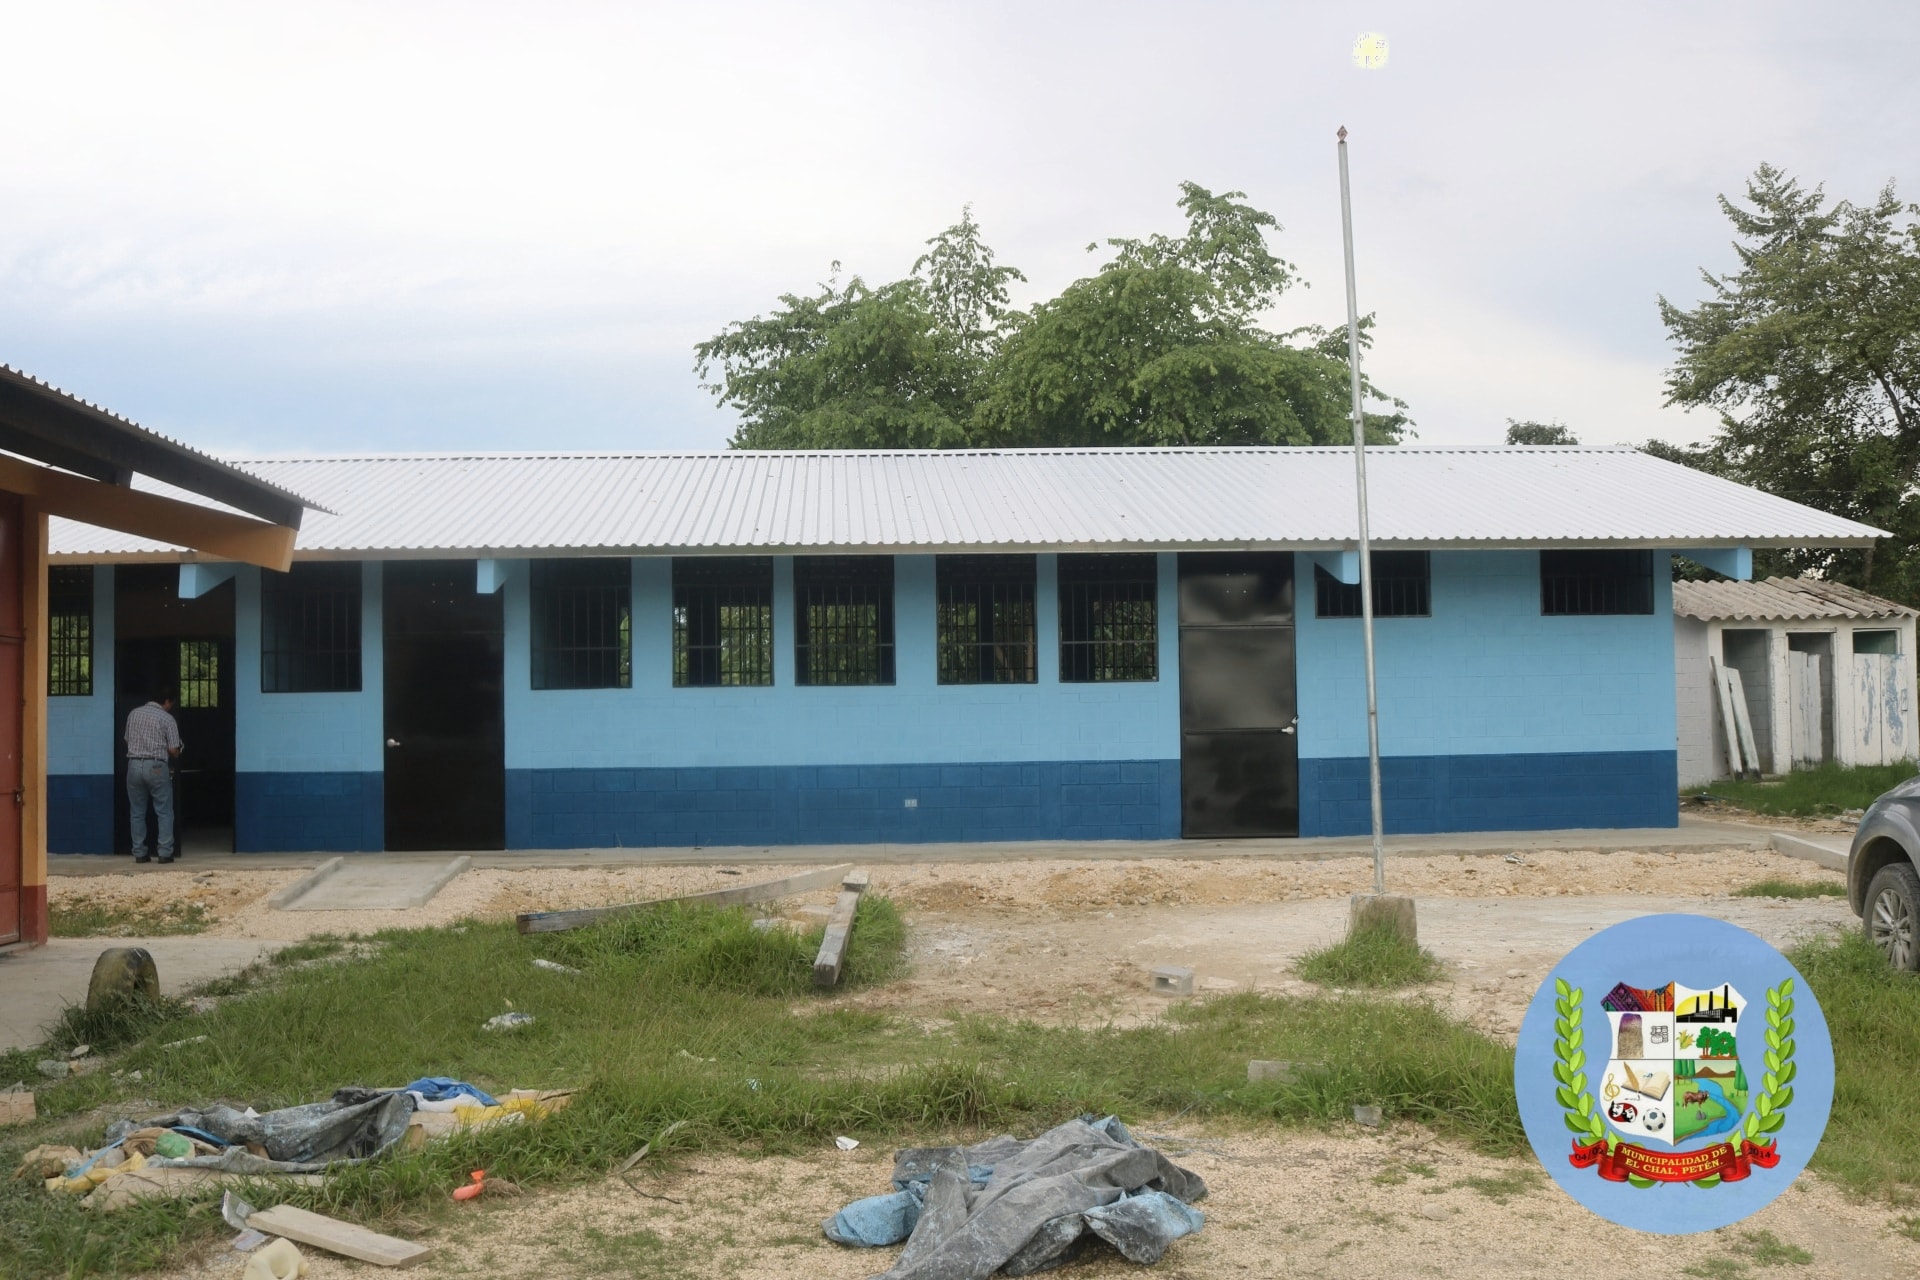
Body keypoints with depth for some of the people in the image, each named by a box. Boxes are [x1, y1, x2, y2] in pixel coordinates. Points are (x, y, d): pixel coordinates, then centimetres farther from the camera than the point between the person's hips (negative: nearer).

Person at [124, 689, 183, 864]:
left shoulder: (133, 714, 10)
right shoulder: (167, 718, -3)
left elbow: (127, 739, 16)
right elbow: (173, 750, -3)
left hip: (134, 765, 4)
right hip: (156, 767, -4)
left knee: (138, 813, 10)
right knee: (164, 813, 3)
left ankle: (139, 853, 10)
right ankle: (165, 853, -2)